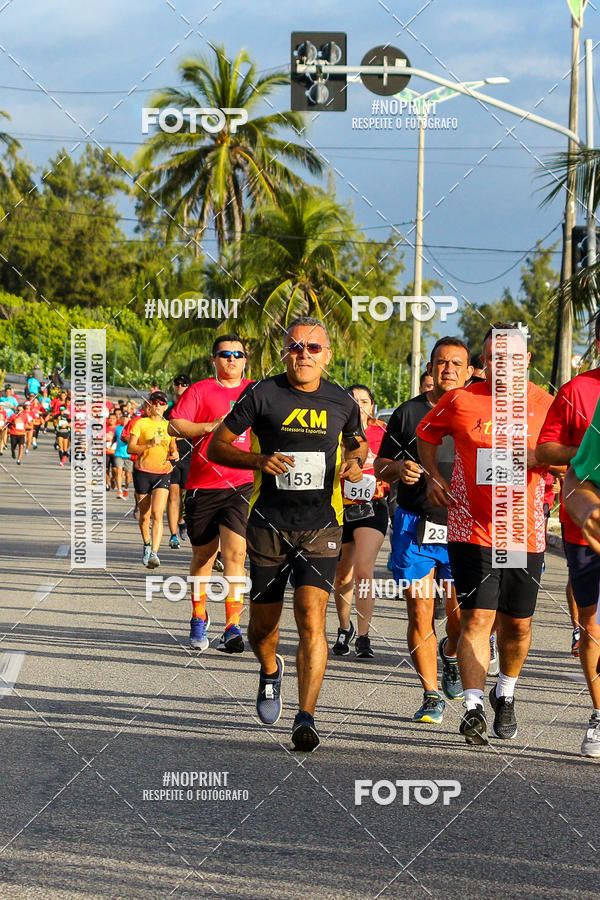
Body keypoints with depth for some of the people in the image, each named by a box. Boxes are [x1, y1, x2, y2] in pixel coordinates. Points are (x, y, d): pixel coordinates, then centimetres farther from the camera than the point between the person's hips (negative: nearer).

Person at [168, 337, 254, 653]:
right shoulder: (200, 391, 2)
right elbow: (174, 426, -8)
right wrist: (210, 426, -19)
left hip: (240, 485, 1)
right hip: (203, 485, -1)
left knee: (234, 553, -13)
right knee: (203, 555, 9)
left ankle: (233, 627, -15)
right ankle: (198, 619, 29)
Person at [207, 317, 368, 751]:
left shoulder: (342, 402, 4)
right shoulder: (262, 395, -2)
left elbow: (358, 443, 23)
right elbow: (217, 446, 2)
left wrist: (356, 464, -1)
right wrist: (259, 460, -15)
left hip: (321, 524, 0)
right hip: (269, 523, 0)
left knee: (312, 618, -16)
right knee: (263, 625, 9)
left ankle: (306, 719, -16)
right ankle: (270, 671, 44)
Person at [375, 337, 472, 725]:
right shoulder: (408, 413, 7)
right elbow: (380, 467, 12)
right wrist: (397, 469, -10)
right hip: (415, 526, 0)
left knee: (462, 617, -2)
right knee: (420, 614, -5)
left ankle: (451, 653, 33)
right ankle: (432, 695, 7)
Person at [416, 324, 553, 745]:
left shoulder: (545, 404, 1)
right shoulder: (460, 401, 0)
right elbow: (426, 434, 18)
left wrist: (534, 457, -12)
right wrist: (434, 475, 4)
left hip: (525, 532, 2)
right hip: (473, 530, -2)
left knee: (517, 624, 11)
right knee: (477, 618, -13)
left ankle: (505, 696, 34)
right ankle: (474, 707, -14)